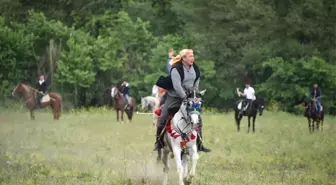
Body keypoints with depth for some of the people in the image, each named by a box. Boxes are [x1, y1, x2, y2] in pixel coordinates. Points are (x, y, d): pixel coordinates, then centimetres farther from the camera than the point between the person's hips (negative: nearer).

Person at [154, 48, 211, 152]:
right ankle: (159, 142, 6)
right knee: (162, 118, -9)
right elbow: (177, 86, -26)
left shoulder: (195, 69, 0)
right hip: (174, 97, -5)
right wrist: (186, 98, -26)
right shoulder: (176, 69, -21)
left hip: (189, 97, 5)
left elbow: (196, 84, 10)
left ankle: (199, 144, 9)